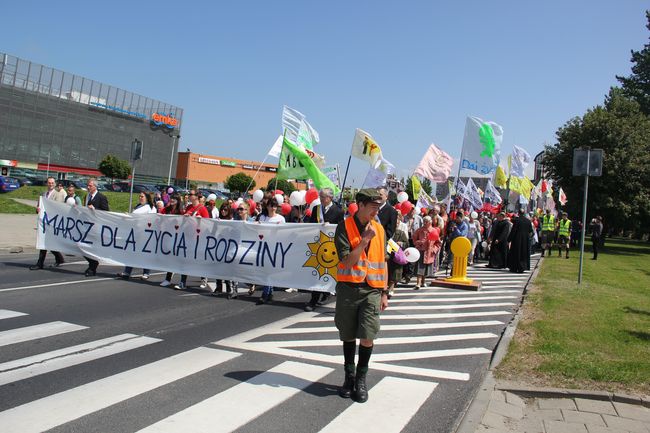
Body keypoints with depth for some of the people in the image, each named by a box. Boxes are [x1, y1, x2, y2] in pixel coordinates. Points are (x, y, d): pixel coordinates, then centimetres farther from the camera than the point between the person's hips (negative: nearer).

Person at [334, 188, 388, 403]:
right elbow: (347, 261, -15)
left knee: (367, 337, -5)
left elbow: (382, 263, 12)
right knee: (348, 336, 12)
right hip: (348, 289, -2)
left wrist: (384, 292, 11)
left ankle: (361, 378, 16)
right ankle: (349, 376, 31)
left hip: (372, 290, 2)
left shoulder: (379, 229, 7)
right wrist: (365, 239, -18)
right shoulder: (344, 227, -7)